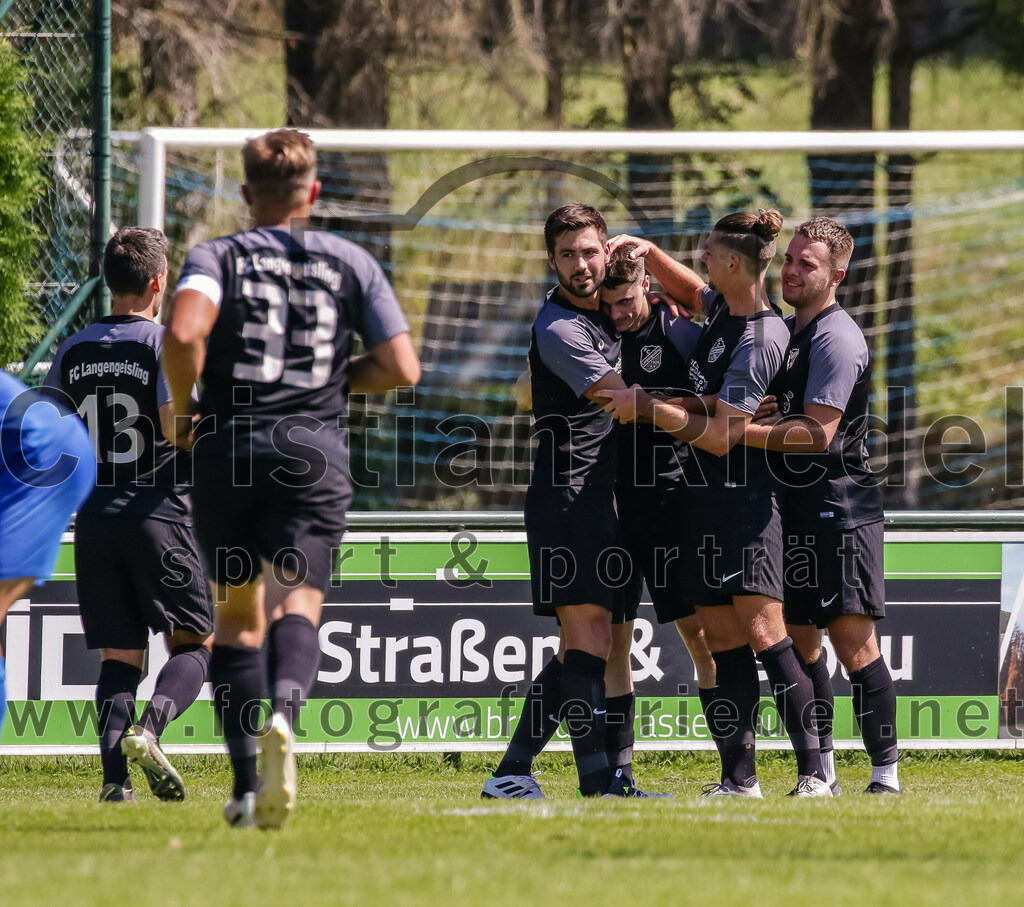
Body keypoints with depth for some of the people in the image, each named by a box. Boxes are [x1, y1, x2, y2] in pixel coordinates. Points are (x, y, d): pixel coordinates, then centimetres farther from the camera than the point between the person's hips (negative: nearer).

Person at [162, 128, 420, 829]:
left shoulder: (217, 257, 6)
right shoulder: (352, 263, 11)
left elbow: (184, 333, -15)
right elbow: (402, 369, 5)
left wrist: (183, 409, 1)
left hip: (229, 449, 1)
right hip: (314, 453, 0)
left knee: (237, 613, 14)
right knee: (297, 601, -12)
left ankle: (246, 778, 10)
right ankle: (283, 714, -44)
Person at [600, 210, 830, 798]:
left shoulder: (759, 341, -17)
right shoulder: (723, 308, 10)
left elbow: (720, 436, -20)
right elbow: (689, 290, 34)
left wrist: (650, 410, -17)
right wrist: (648, 252, 18)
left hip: (746, 501, -9)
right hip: (708, 501, 9)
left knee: (762, 632, -14)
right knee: (723, 639, 6)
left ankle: (814, 770, -14)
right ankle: (740, 776, 6)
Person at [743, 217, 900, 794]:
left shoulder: (837, 339, -13)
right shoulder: (786, 330, 16)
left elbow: (818, 432, -21)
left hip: (840, 506, -9)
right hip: (796, 509, 9)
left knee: (853, 639, -12)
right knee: (798, 639, 9)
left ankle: (886, 770, -12)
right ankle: (820, 768, 15)